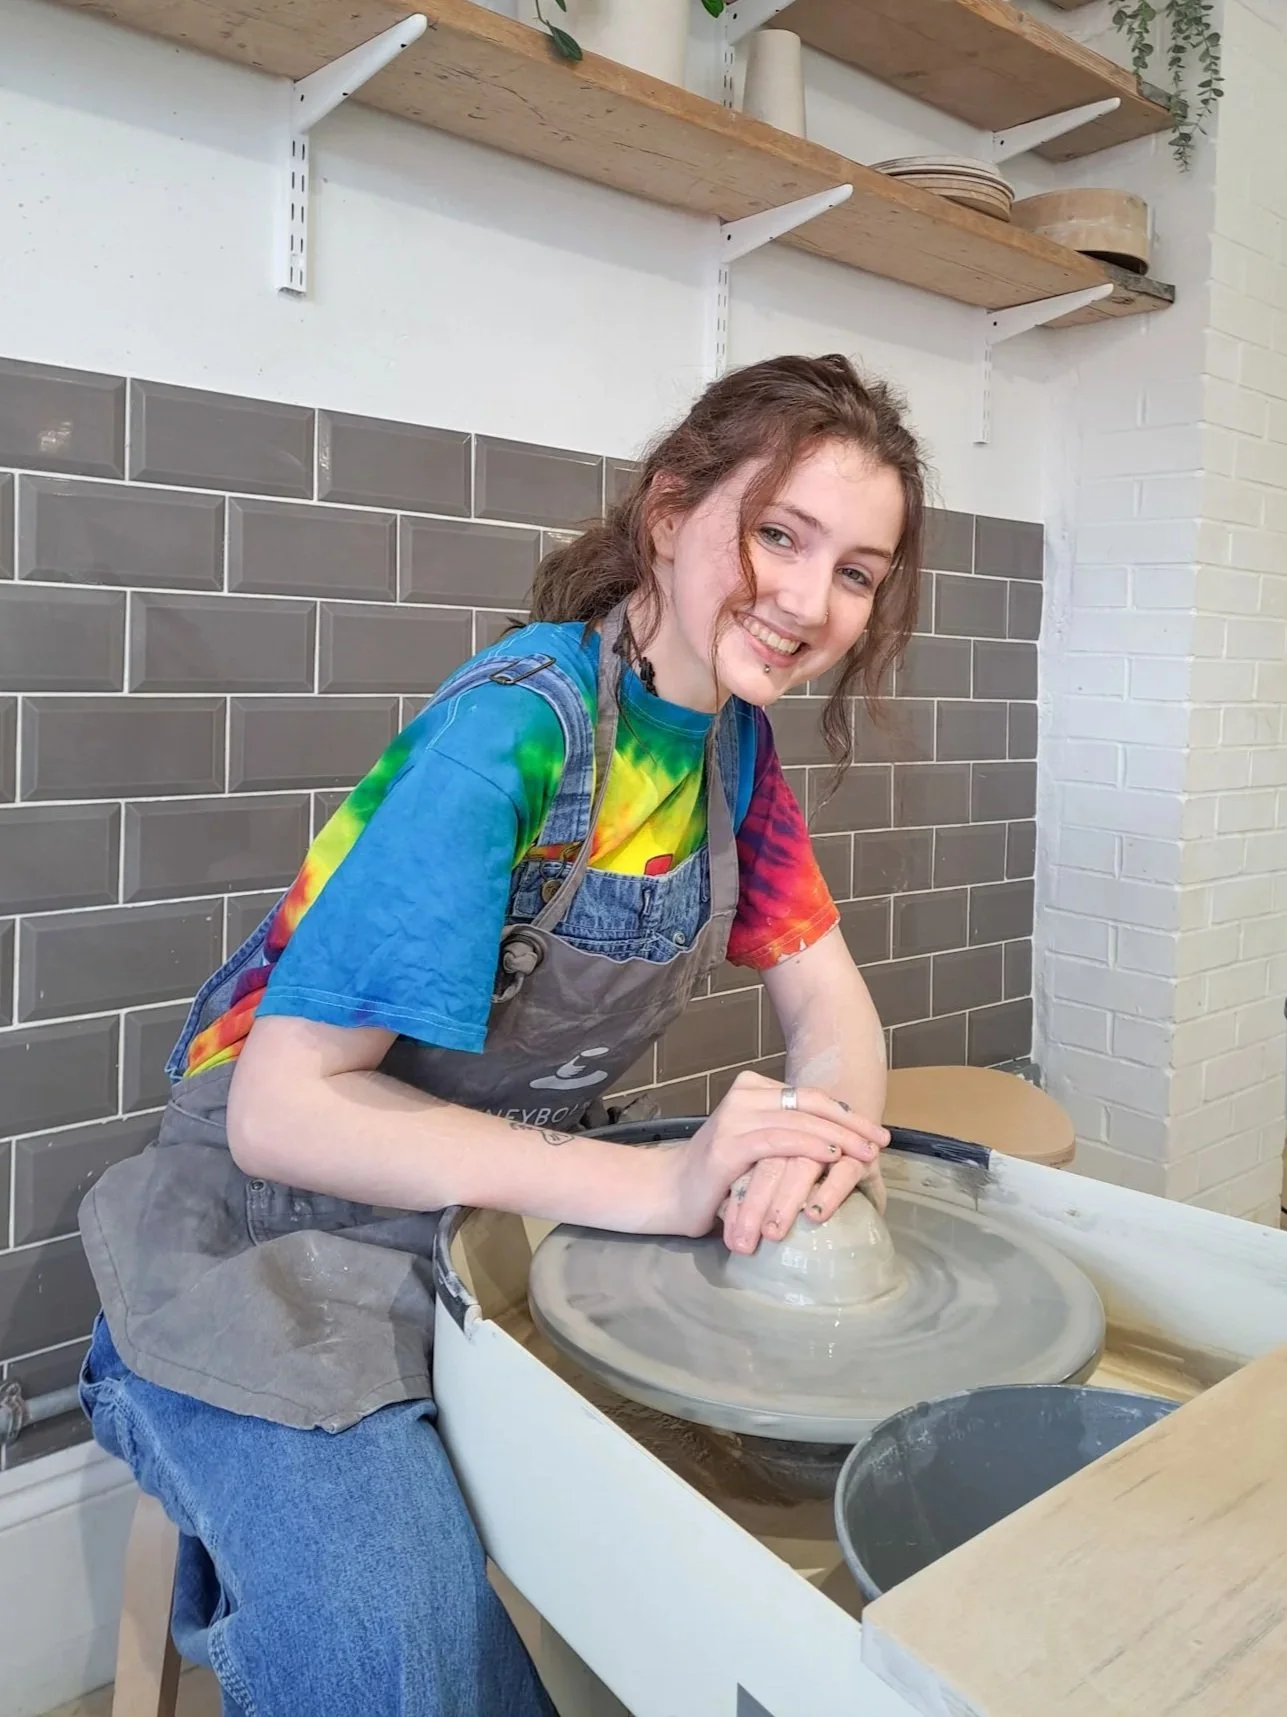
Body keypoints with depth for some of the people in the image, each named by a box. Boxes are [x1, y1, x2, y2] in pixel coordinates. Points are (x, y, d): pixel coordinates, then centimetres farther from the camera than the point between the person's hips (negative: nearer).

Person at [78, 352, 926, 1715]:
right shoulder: (517, 725, -25)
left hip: (529, 1205, 7)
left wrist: (821, 1135, -22)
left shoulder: (733, 737, 0)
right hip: (296, 1231, -6)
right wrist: (661, 1182, -31)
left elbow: (826, 1001, 2)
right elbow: (283, 1108, -25)